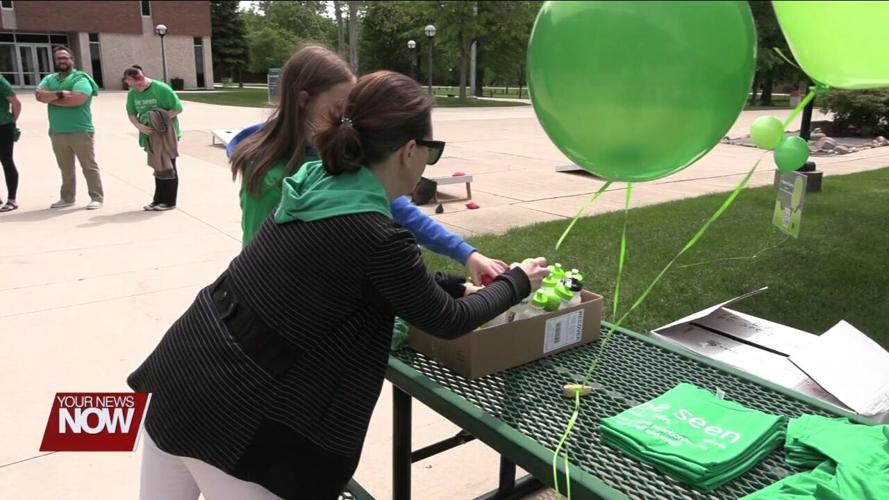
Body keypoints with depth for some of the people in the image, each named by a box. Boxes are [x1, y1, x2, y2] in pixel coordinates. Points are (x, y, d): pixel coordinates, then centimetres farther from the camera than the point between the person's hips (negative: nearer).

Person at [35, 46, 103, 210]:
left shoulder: (81, 78, -4)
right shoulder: (49, 79, 14)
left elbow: (77, 99, -20)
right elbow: (39, 95, -2)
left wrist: (50, 97, -7)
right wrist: (60, 93, -16)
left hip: (80, 131, -6)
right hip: (57, 133, 6)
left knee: (89, 166, -1)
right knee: (65, 168, 13)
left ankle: (97, 198, 1)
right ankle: (67, 198, 21)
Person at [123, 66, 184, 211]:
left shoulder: (161, 88, -15)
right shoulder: (132, 93, 1)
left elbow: (178, 108, -13)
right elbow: (131, 113, 6)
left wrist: (161, 118, -21)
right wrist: (140, 126, -13)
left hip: (166, 132, -5)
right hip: (150, 134, 6)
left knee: (168, 167, 0)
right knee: (158, 167, 12)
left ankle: (169, 201, 7)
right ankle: (159, 200, 20)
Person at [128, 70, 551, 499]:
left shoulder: (320, 183, 2)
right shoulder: (375, 236, -21)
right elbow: (447, 321, -5)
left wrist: (456, 287, 24)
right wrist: (518, 282, 10)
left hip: (181, 372, 8)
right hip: (233, 415, -8)